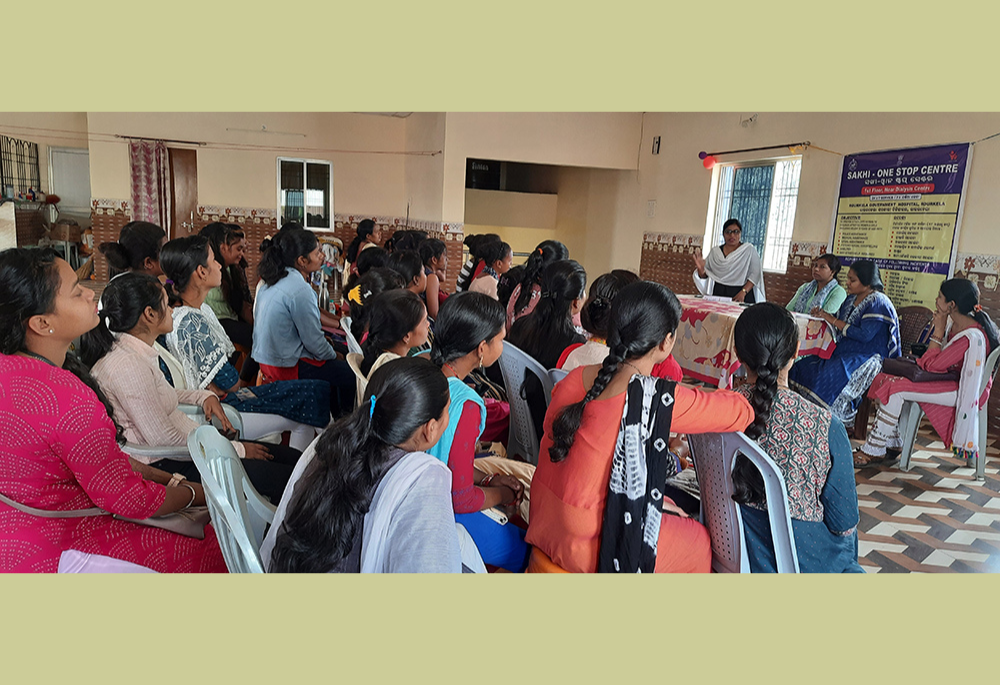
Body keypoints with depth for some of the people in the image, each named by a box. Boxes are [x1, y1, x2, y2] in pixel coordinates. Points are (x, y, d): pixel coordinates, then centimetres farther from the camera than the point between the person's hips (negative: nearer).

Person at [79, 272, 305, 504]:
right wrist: (235, 449, -14)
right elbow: (163, 440, -22)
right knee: (285, 477, -20)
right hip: (165, 467, -10)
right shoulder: (126, 365, -21)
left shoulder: (135, 352, 10)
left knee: (293, 458, 1)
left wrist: (204, 396, 9)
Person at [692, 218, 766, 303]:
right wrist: (700, 268, -12)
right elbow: (704, 275, 11)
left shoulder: (749, 250, 2)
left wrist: (743, 292, -16)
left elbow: (755, 274, -4)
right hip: (718, 294, 2)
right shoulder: (714, 252, 10)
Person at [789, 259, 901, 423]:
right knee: (803, 366, -12)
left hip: (867, 358, -8)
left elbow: (865, 335, -20)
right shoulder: (851, 299, 15)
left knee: (827, 377, -33)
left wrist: (834, 320, -13)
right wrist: (822, 316, 3)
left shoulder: (878, 302, -10)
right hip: (843, 352, 9)